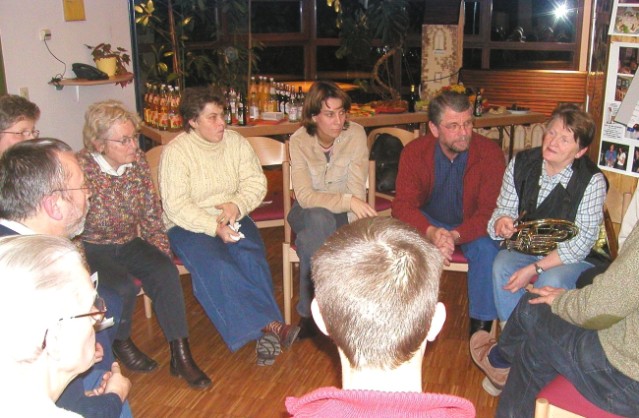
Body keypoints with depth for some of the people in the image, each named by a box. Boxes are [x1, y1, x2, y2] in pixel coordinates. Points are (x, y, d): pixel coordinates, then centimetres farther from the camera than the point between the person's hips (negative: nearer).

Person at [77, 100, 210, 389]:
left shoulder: (137, 160, -3)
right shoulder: (80, 169, -19)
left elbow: (152, 212, 6)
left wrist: (162, 253, -1)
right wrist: (81, 270, -22)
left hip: (129, 243, 4)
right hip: (92, 248, -4)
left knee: (166, 271, -22)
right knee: (124, 286, -29)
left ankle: (180, 355, -17)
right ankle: (121, 343, 5)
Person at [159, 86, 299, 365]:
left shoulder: (236, 142, 5)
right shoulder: (175, 152, -8)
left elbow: (256, 182, 2)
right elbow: (175, 205, -16)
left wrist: (237, 205, -18)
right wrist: (214, 227, -26)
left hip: (232, 219, 4)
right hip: (188, 226, -3)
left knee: (251, 257, -27)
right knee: (214, 266, -31)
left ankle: (263, 331, -29)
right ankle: (269, 324, -31)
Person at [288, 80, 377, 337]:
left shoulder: (355, 134, -13)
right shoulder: (299, 141, -14)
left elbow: (357, 191, -17)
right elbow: (305, 196, -24)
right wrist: (348, 201, -36)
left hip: (342, 214, 0)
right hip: (307, 214, 0)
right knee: (320, 218, -35)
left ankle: (308, 311, -12)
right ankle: (310, 310, -24)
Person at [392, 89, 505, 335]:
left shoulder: (490, 153, -19)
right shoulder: (414, 152, -15)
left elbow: (489, 210, -21)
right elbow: (403, 205, -20)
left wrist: (455, 236, -41)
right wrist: (431, 232, -41)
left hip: (471, 225, -1)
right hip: (428, 222, 1)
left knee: (487, 249, -31)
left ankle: (480, 326, -11)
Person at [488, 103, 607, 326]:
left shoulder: (592, 181, -18)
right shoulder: (521, 164, -7)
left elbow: (581, 243, -19)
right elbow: (503, 210, -1)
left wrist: (534, 269, -26)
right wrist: (501, 223, -27)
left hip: (576, 258, -3)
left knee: (551, 281, -32)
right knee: (501, 266, -25)